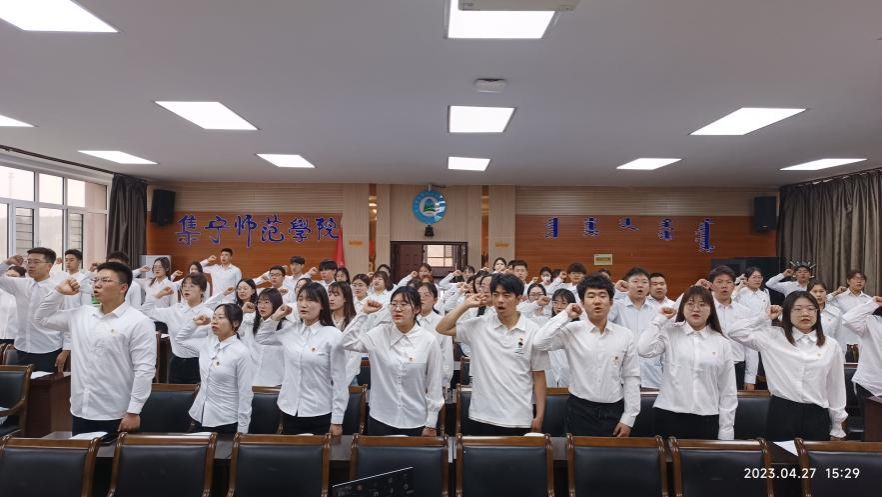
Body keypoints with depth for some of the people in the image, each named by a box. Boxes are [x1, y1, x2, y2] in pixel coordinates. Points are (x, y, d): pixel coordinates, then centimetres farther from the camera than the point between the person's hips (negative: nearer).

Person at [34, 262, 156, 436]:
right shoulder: (80, 315, 9)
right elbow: (42, 319, 22)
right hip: (81, 412, 6)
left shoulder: (139, 322, -11)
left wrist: (133, 412, -17)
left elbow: (144, 370, -14)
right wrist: (58, 291, 8)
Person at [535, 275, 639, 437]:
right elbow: (540, 343, -20)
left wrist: (628, 418, 0)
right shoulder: (571, 331, -5)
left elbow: (631, 377, 2)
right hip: (580, 410, -1)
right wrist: (565, 316, -14)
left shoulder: (626, 335, -1)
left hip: (614, 411, 1)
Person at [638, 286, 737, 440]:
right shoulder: (670, 333, 2)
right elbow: (644, 350, -16)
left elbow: (728, 391, 7)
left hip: (707, 420, 2)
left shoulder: (721, 343, 6)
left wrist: (726, 430, 4)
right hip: (669, 416, -1)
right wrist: (660, 319, -6)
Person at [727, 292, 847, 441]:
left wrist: (837, 428, 12)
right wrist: (765, 317, -1)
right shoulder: (774, 337, 0)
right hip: (781, 413, -2)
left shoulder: (830, 345, 6)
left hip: (816, 415, 2)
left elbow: (836, 387, 10)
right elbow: (736, 332, -6)